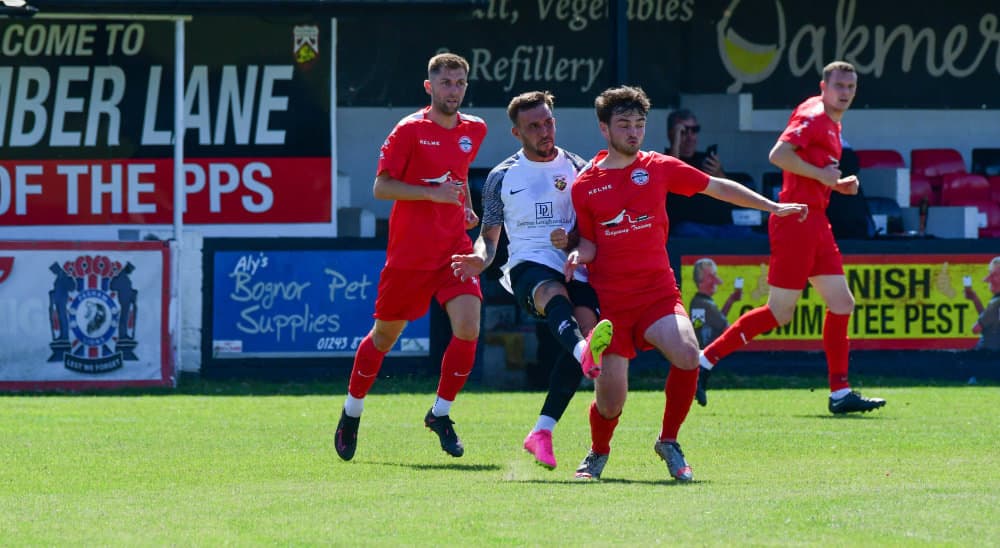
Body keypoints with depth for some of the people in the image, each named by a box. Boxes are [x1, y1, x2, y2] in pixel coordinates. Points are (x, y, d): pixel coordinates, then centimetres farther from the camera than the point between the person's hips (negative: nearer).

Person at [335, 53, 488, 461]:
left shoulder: (474, 130, 9)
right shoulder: (410, 130, -8)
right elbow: (381, 187, -10)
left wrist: (466, 206, 12)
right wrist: (433, 193, -20)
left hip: (454, 250, 4)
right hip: (408, 254, -4)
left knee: (468, 327, -15)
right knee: (385, 334, 8)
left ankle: (441, 413, 2)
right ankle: (352, 411, 29)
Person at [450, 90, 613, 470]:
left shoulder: (577, 169, 14)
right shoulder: (502, 177, 14)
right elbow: (489, 235, 18)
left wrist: (574, 241, -8)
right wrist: (481, 259, -5)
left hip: (574, 266, 2)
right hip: (527, 265, -2)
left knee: (585, 324, -26)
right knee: (554, 295, -38)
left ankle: (541, 433, -20)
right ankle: (586, 352, -75)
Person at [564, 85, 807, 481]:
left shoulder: (659, 168, 7)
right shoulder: (584, 185, 4)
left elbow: (719, 188, 15)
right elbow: (588, 241, 13)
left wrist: (773, 207, 16)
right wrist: (579, 253, -10)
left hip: (658, 292, 1)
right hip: (609, 299, -1)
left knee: (687, 356, -28)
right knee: (610, 401, -8)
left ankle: (668, 441, -3)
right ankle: (598, 453, 28)